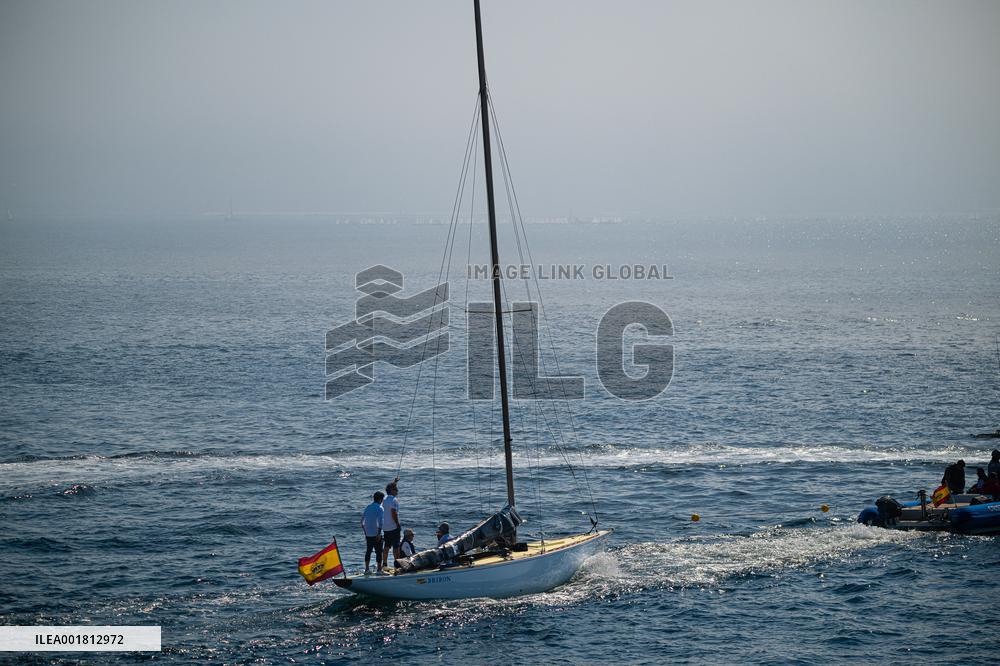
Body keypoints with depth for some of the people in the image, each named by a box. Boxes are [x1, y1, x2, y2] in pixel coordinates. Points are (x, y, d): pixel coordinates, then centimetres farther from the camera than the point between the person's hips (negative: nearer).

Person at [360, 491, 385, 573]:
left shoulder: (368, 507, 11)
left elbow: (362, 521, 14)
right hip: (376, 534, -7)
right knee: (378, 552, 0)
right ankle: (379, 569, -1)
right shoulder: (379, 508, -10)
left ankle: (367, 569, 15)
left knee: (368, 551, 12)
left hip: (368, 534, 7)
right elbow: (380, 522, -20)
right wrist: (379, 533, -19)